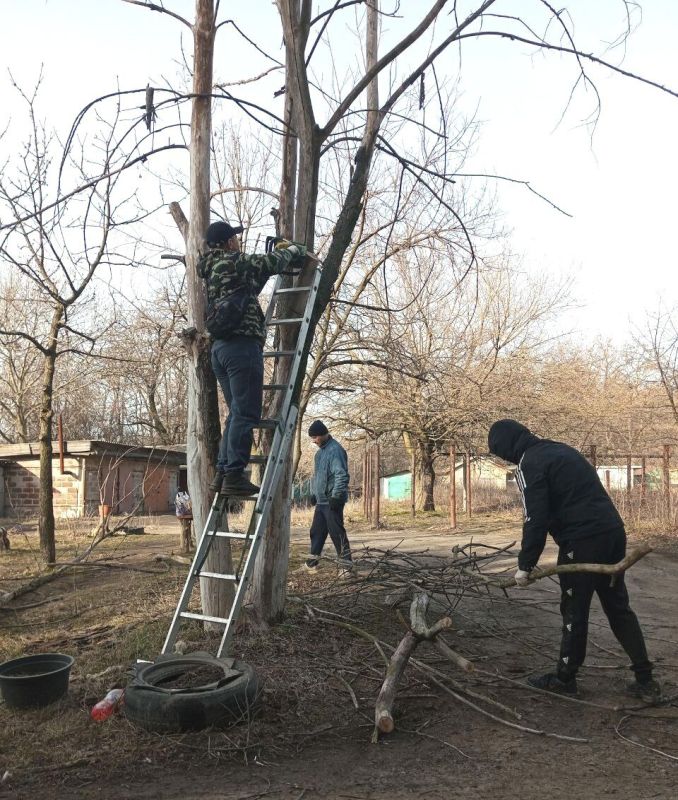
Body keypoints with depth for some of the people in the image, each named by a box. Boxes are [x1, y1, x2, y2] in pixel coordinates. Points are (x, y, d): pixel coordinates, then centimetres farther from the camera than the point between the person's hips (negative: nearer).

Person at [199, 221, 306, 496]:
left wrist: (279, 250, 35)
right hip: (242, 345, -9)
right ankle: (234, 476, -8)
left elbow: (254, 276, 31)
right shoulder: (235, 262, -4)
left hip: (219, 347, 9)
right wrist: (299, 249, 23)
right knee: (246, 414, -7)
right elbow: (275, 261, 3)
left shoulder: (210, 270, 21)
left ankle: (222, 473, 12)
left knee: (237, 413, 14)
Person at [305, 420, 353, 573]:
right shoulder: (320, 451, 15)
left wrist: (336, 496, -23)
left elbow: (342, 476, -22)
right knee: (316, 531, 14)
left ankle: (347, 564, 2)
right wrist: (314, 493, 23)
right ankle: (312, 561, 24)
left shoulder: (335, 450, -16)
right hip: (321, 500, 9)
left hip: (332, 501, -9)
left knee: (337, 533, -5)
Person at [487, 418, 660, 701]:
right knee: (618, 606, 16)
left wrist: (525, 565, -6)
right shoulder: (560, 449, 19)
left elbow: (535, 519, -14)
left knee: (574, 611, 5)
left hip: (582, 541, -8)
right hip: (613, 531, 8)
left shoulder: (529, 464, -7)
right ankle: (645, 680, 19)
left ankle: (565, 679, 20)